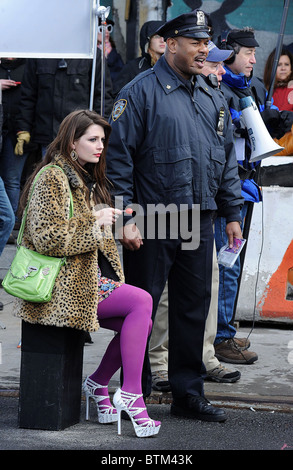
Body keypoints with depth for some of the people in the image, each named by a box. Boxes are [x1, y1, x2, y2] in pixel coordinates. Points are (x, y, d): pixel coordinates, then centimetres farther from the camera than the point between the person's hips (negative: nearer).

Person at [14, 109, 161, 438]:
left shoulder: (87, 179, 20)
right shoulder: (53, 177, -10)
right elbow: (47, 237, -20)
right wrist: (95, 223, -15)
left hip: (91, 276, 9)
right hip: (64, 285, -9)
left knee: (143, 323, -10)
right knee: (142, 301, -23)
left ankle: (98, 383, 6)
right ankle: (130, 393, -21)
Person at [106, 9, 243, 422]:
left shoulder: (212, 99, 14)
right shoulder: (142, 91, -6)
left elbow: (226, 161, 20)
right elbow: (118, 157, -9)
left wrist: (232, 214, 16)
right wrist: (125, 217, -14)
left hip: (198, 222, 6)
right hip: (151, 222, -6)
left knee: (193, 308, 10)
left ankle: (188, 393, 20)